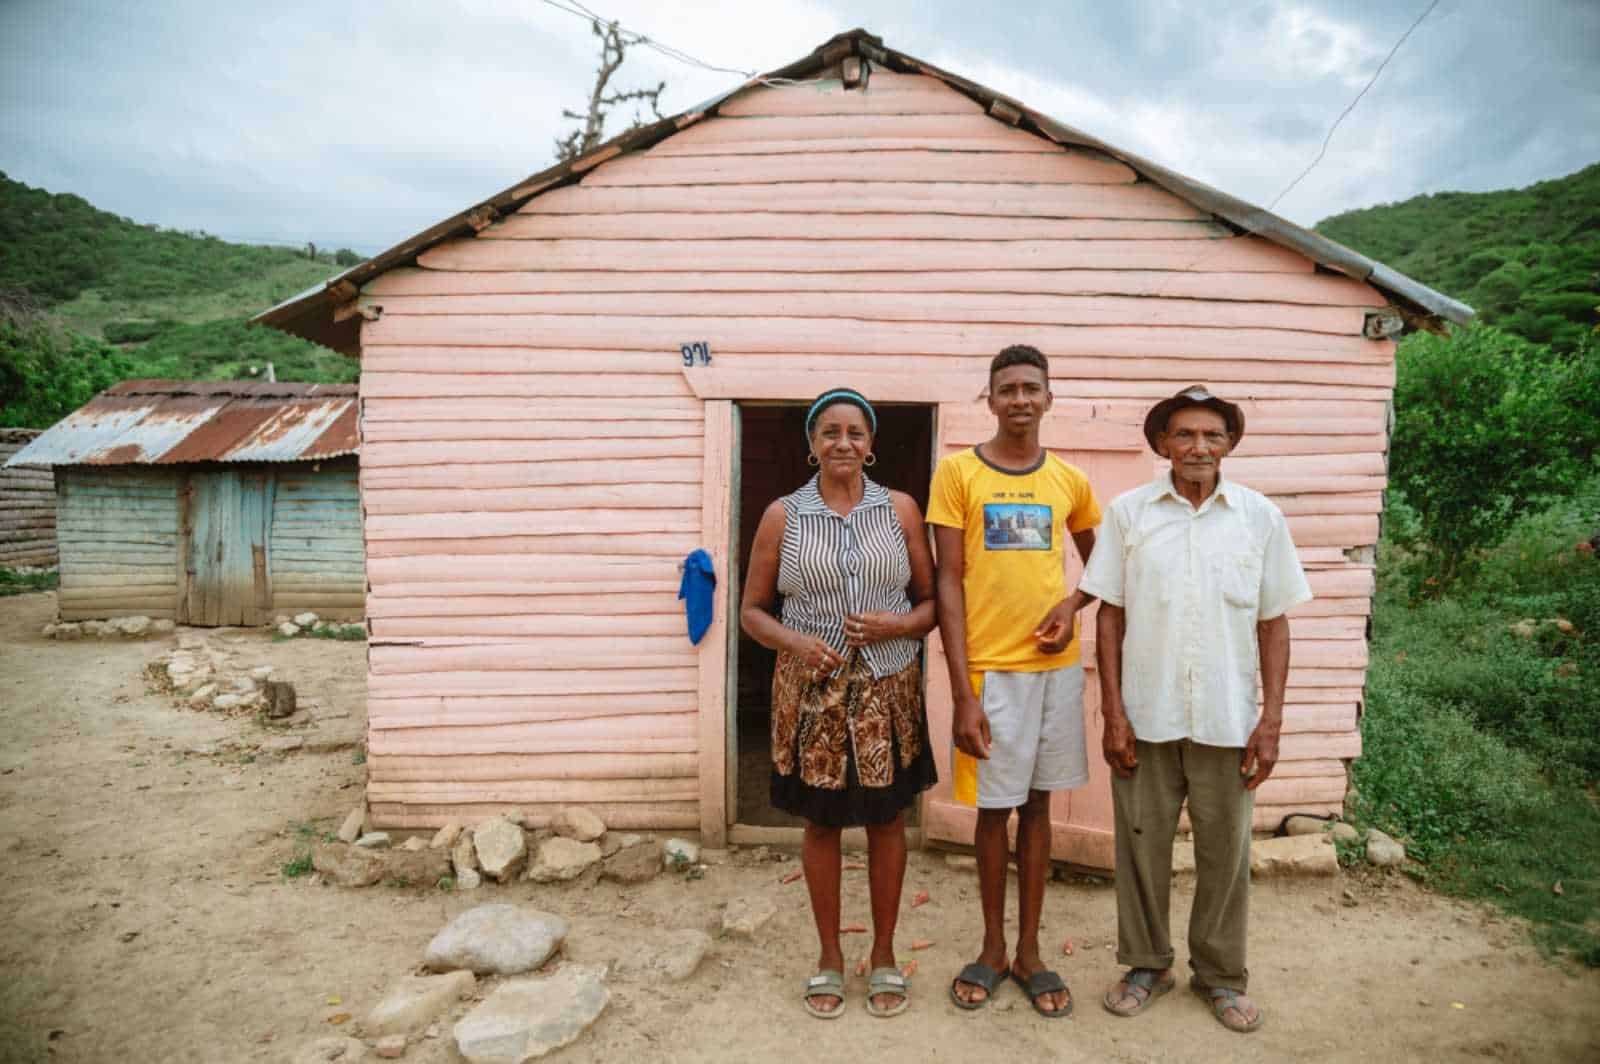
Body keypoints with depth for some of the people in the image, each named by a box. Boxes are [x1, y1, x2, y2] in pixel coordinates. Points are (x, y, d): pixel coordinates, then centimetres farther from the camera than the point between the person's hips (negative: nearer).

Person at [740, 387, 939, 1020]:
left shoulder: (900, 510, 2)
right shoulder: (783, 516, 0)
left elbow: (932, 601, 5)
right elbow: (752, 610, 3)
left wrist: (898, 626, -16)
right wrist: (794, 642, -16)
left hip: (887, 690, 1)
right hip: (812, 692, 0)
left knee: (886, 820, 11)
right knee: (821, 822, 11)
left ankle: (884, 955, 31)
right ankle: (830, 956, 31)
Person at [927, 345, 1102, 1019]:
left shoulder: (1069, 481, 6)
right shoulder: (958, 472, -4)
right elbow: (949, 585, -8)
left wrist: (1072, 604, -4)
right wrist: (961, 692, -12)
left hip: (1056, 665, 3)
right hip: (990, 668, -3)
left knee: (1036, 805, 13)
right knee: (994, 808, 8)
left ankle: (1029, 950, 27)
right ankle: (993, 948, 27)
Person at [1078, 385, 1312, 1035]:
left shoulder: (1260, 517, 0)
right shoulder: (1129, 512, -2)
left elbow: (1274, 624, 3)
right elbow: (1110, 616, 0)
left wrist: (1271, 720, -2)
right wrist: (1113, 713, -4)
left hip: (1228, 719, 1)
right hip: (1146, 716, 0)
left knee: (1226, 850, 12)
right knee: (1142, 845, 11)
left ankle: (1221, 974, 32)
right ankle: (1145, 964, 31)